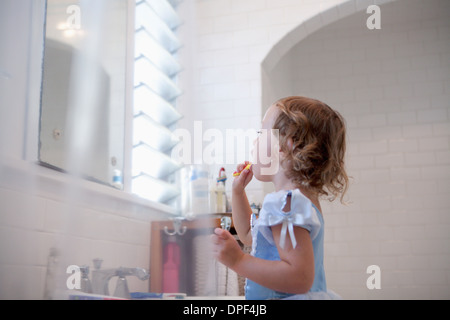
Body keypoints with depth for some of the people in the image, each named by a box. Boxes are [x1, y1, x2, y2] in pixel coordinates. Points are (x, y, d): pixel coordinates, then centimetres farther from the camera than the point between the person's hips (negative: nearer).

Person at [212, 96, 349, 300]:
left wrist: (237, 260, -28)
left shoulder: (287, 203, -21)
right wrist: (238, 190, 20)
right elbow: (249, 235, 26)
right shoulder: (299, 198, 11)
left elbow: (300, 278, -28)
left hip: (290, 297, -10)